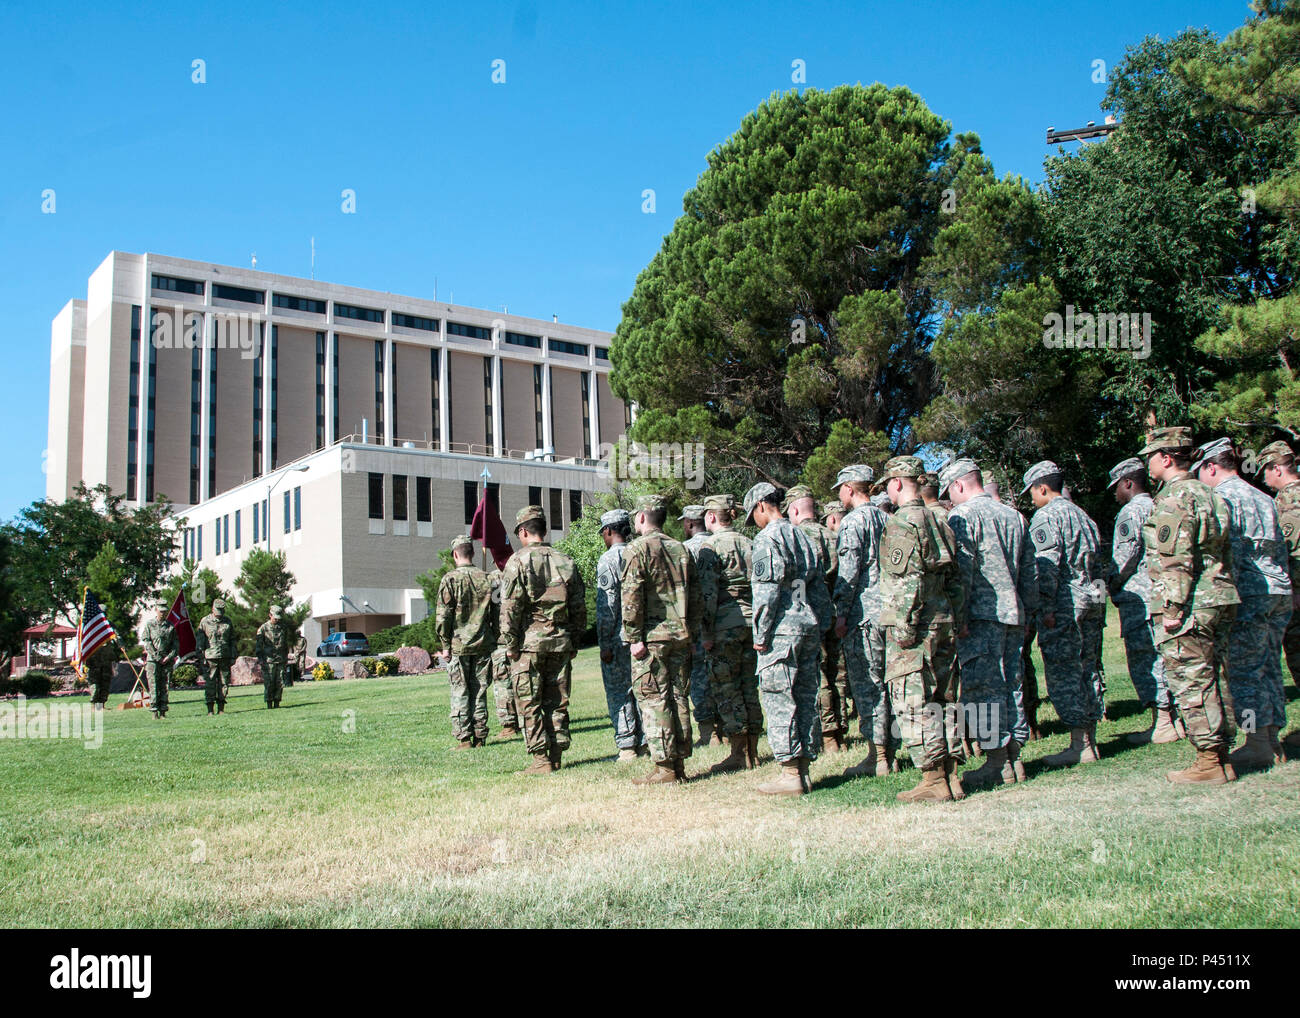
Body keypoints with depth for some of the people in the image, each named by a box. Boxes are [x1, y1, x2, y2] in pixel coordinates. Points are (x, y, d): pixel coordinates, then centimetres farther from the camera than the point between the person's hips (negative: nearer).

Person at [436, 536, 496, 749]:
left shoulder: (450, 579, -8)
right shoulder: (486, 578, 3)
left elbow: (443, 616, -9)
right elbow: (495, 613, 5)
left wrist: (445, 646, -2)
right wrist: (492, 640, 13)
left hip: (459, 644, -3)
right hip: (483, 644, 3)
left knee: (460, 693, 2)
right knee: (479, 692, 10)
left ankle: (464, 739, 1)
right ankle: (480, 737, 12)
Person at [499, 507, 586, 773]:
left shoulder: (519, 561, -6)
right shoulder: (566, 562, 9)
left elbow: (510, 607, -10)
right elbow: (579, 607, 10)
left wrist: (510, 644, -4)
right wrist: (574, 641, 17)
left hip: (529, 641, -4)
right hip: (561, 642, 5)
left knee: (529, 702, 1)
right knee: (558, 701, 10)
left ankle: (541, 759, -1)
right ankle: (557, 756, 12)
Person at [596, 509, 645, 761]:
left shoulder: (608, 560, -11)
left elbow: (607, 605, -15)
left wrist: (604, 643, -11)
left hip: (619, 637, -6)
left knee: (618, 692, 0)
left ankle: (627, 746, 1)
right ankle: (645, 741, 15)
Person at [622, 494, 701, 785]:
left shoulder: (639, 548, -6)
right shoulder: (681, 548, 13)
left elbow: (632, 596, -14)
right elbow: (696, 596, 14)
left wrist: (634, 637, -11)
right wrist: (692, 633, 17)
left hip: (652, 637, -6)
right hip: (681, 635, 6)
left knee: (654, 700, -3)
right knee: (679, 698, 9)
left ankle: (665, 768, -4)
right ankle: (680, 764, 14)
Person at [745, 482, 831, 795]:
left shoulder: (768, 538, -8)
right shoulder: (804, 537, 17)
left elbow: (766, 590, -15)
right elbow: (819, 587, 18)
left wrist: (761, 634, -11)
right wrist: (821, 628, 19)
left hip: (781, 629, -8)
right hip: (809, 628, 8)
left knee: (778, 699, -5)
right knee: (806, 698, 9)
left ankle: (790, 774, -5)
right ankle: (803, 770, 14)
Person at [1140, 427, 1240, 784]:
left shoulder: (1174, 497, -13)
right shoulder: (1209, 496, 17)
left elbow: (1176, 560, -20)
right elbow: (1224, 553, 21)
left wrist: (1172, 607, -20)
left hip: (1188, 608, -10)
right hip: (1218, 603, 10)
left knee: (1192, 686, -3)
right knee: (1209, 682, 14)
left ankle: (1210, 763, 1)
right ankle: (1221, 756, 20)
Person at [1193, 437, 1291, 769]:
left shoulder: (1222, 497, -7)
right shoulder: (1263, 498, 18)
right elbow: (1279, 549, 22)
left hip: (1250, 592, -8)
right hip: (1280, 590, 8)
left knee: (1244, 670, -4)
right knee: (1269, 669, 11)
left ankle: (1258, 745, -3)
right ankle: (1273, 741, 15)